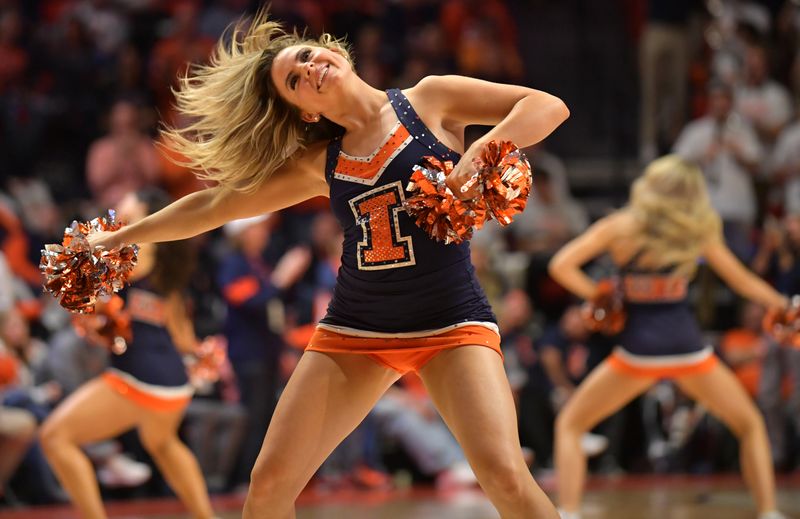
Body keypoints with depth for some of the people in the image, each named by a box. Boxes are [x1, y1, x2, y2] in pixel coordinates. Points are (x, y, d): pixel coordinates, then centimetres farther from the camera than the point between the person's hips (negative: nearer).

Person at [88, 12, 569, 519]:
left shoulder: (430, 101, -2)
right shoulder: (317, 164, 8)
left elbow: (549, 106, -9)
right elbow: (211, 205, 17)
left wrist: (483, 150, -25)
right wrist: (117, 237, 22)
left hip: (450, 322, -4)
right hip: (355, 327, 4)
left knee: (506, 477, -25)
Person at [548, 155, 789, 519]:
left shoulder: (620, 227, -2)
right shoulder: (700, 231, 3)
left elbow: (561, 266, -10)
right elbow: (743, 282, 13)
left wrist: (597, 296, 3)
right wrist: (784, 305, 28)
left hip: (638, 349, -2)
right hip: (687, 347, 2)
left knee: (569, 425, 13)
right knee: (751, 426, 21)